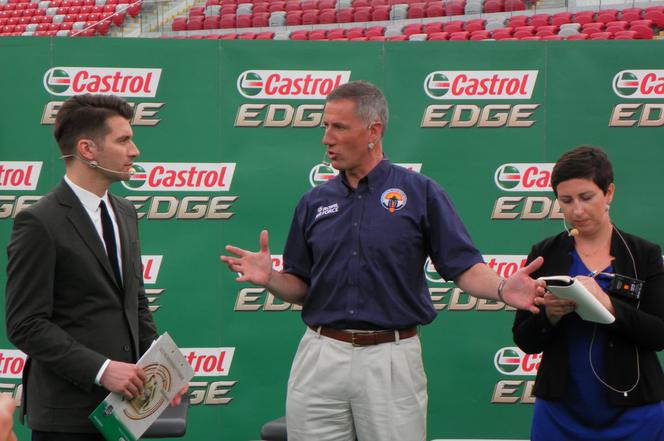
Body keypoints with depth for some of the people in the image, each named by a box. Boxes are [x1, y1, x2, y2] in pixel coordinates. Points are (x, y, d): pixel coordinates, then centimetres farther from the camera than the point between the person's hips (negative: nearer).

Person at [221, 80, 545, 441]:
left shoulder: (421, 193, 0)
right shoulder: (314, 203, 10)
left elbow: (463, 266, -4)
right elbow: (300, 288, 12)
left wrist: (501, 289, -23)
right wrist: (269, 279, -8)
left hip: (392, 359, -3)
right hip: (321, 358, 3)